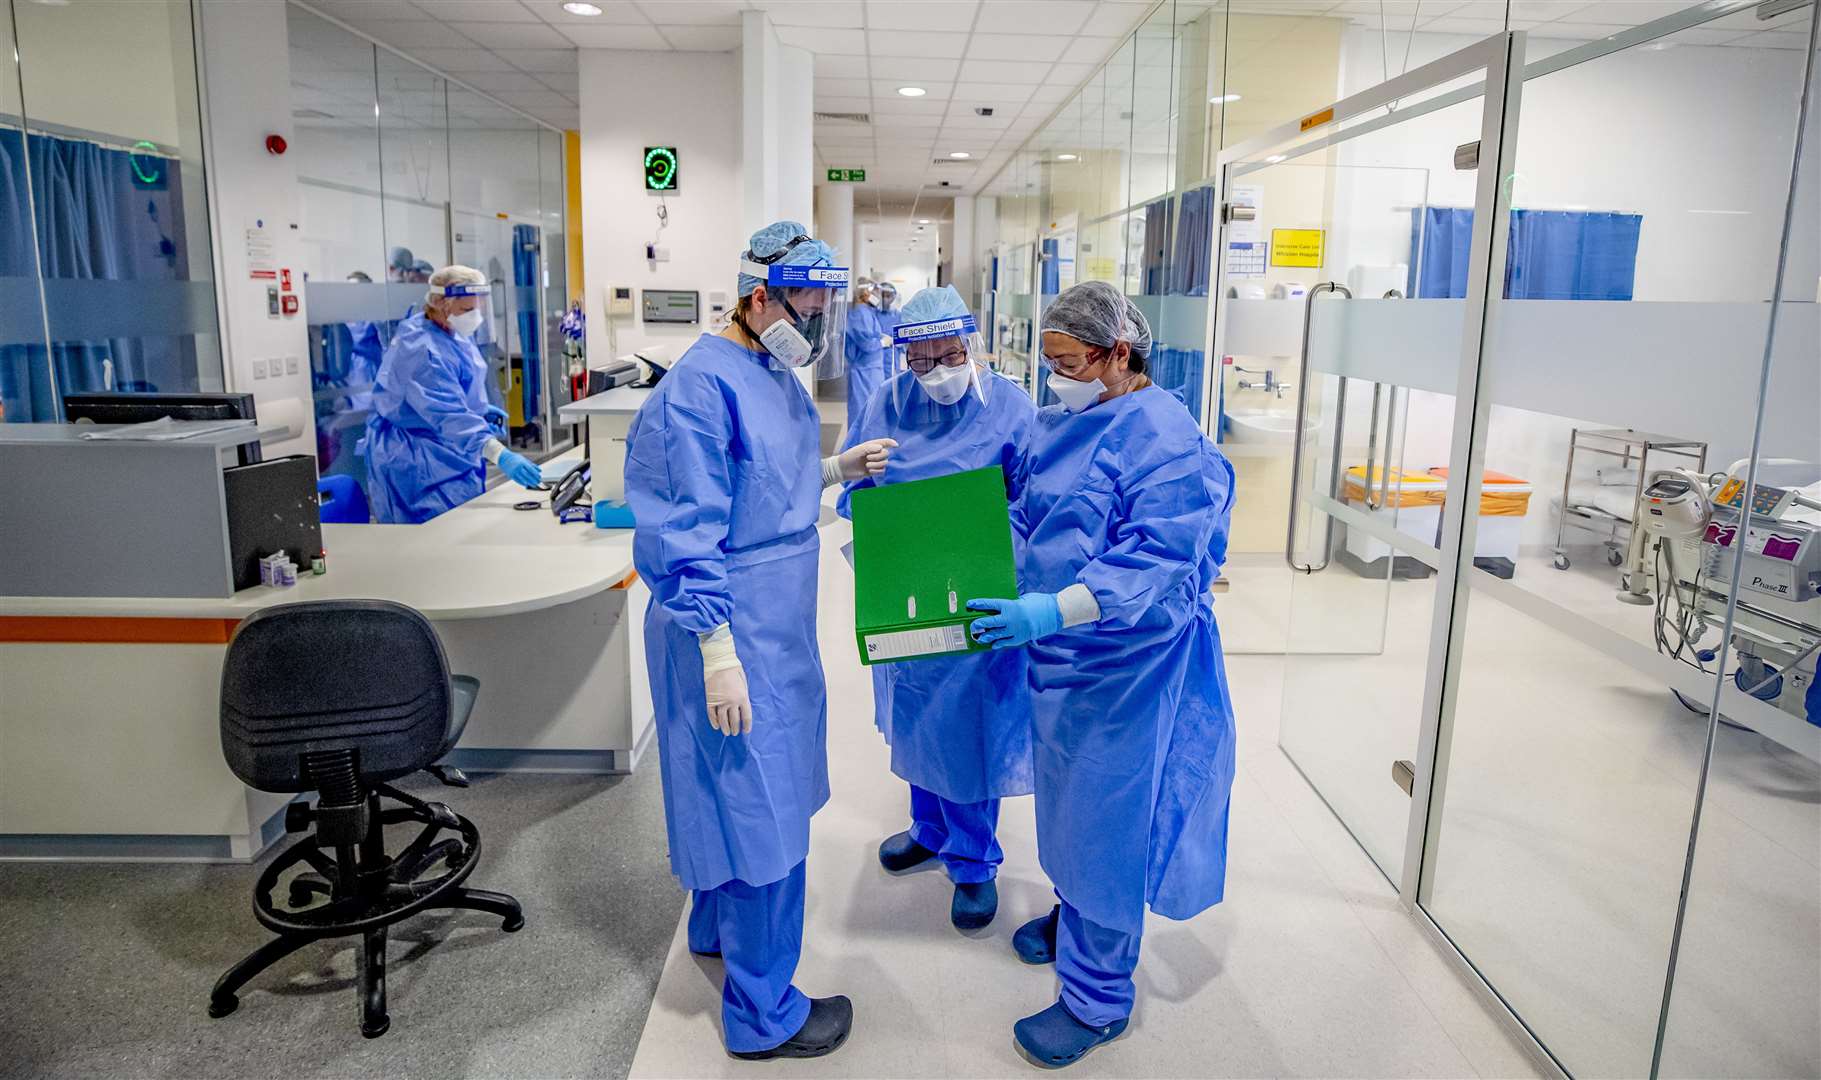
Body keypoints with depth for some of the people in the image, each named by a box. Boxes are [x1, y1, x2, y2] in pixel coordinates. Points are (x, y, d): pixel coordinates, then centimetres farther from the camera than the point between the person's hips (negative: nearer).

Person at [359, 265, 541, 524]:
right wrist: (501, 455, -46)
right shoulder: (423, 350, -25)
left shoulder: (451, 332, 5)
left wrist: (479, 409, 8)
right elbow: (449, 414, -37)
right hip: (417, 462, -10)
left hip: (446, 454, 10)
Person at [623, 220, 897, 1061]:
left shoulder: (776, 375, 9)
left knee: (747, 792, 23)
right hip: (732, 625, -9)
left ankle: (718, 926, 46)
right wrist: (719, 654, -23)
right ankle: (763, 1014, 17)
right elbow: (689, 532, -22)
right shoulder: (704, 385, -20)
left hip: (778, 623, 10)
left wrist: (837, 468, 8)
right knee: (761, 808, 0)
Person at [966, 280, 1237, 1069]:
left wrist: (1054, 610, -36)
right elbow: (1024, 517, 17)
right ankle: (1075, 912, 47)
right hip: (1060, 652, 8)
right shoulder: (1063, 422, 7)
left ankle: (1097, 998, 18)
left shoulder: (1165, 439, -20)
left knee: (1107, 815, 2)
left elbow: (1155, 561, -28)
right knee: (1068, 795, 23)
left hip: (1122, 664, -8)